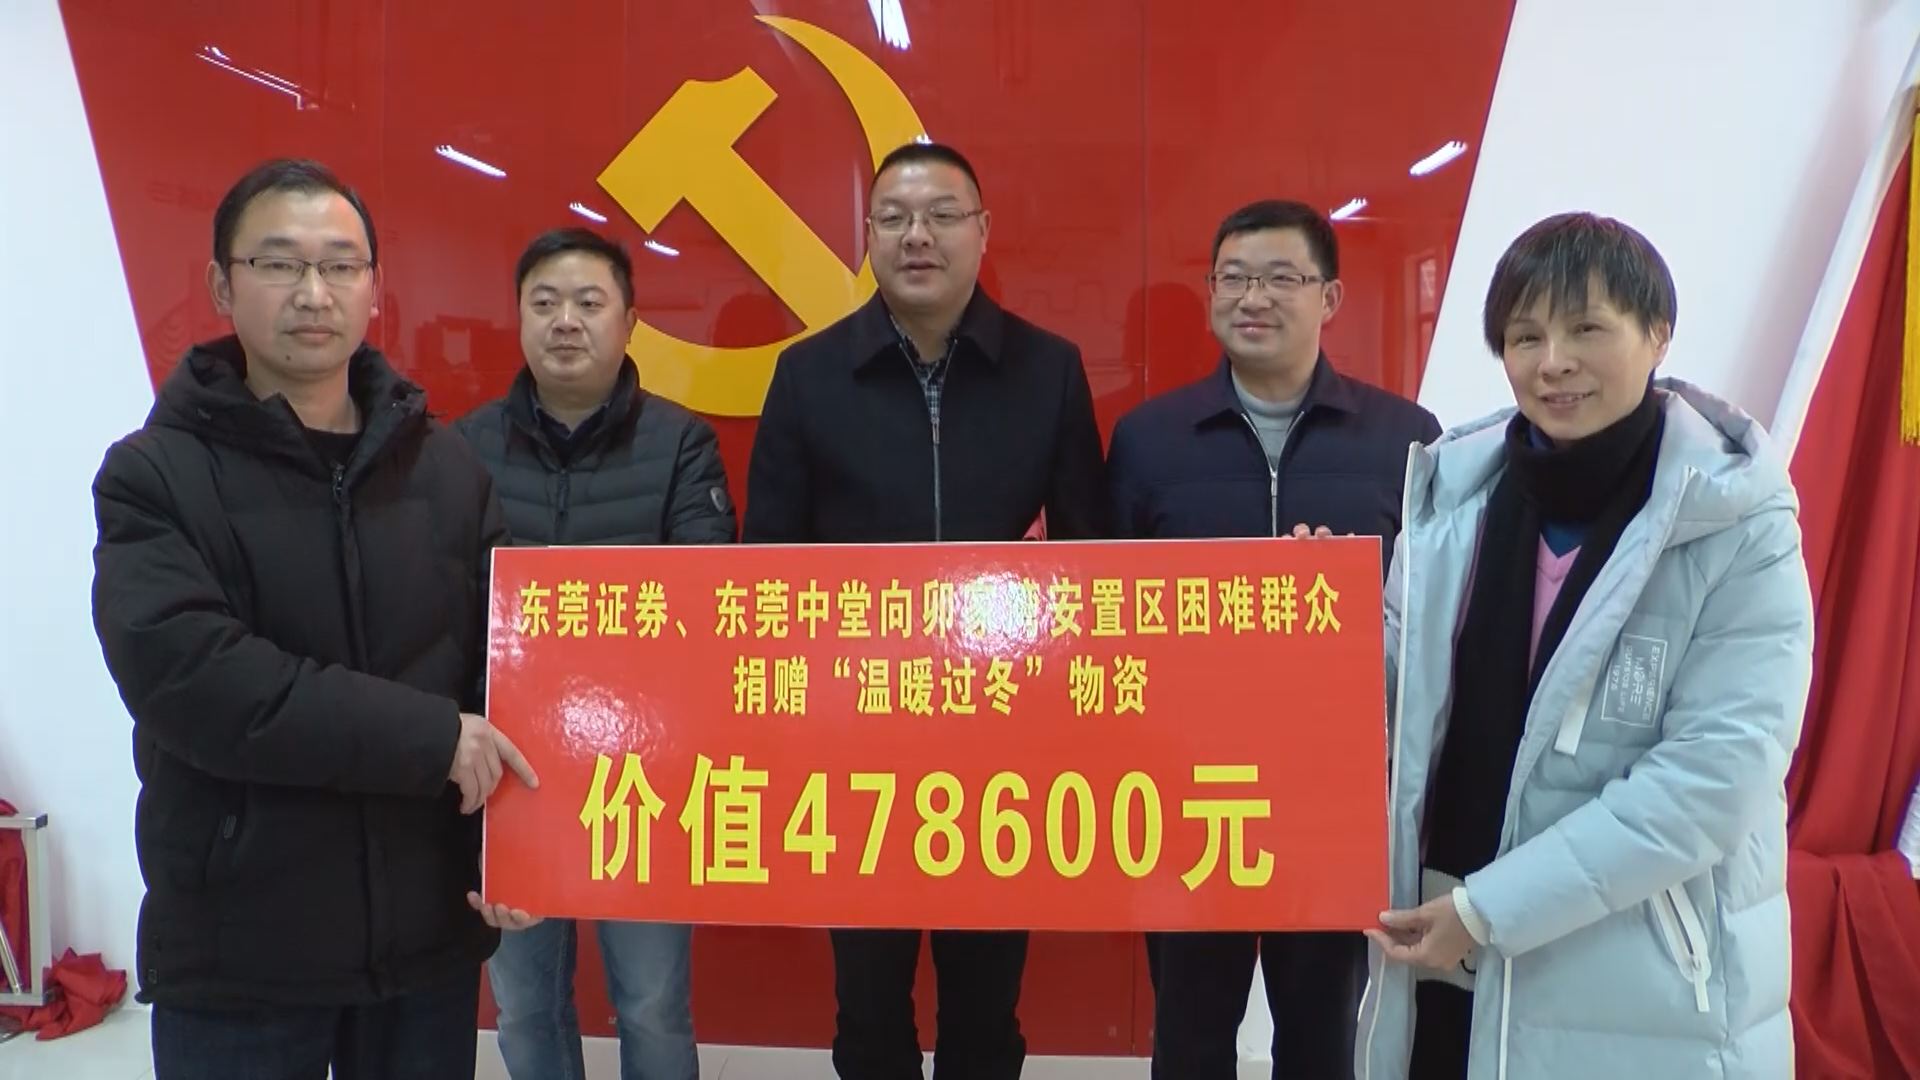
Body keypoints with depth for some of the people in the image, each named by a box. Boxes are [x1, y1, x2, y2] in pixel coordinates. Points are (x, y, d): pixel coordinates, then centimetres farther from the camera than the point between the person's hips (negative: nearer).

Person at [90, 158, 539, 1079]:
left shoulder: (448, 470, 5)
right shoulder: (154, 475, -5)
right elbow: (184, 675, -19)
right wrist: (431, 737, -21)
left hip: (429, 931, 3)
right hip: (237, 953, -2)